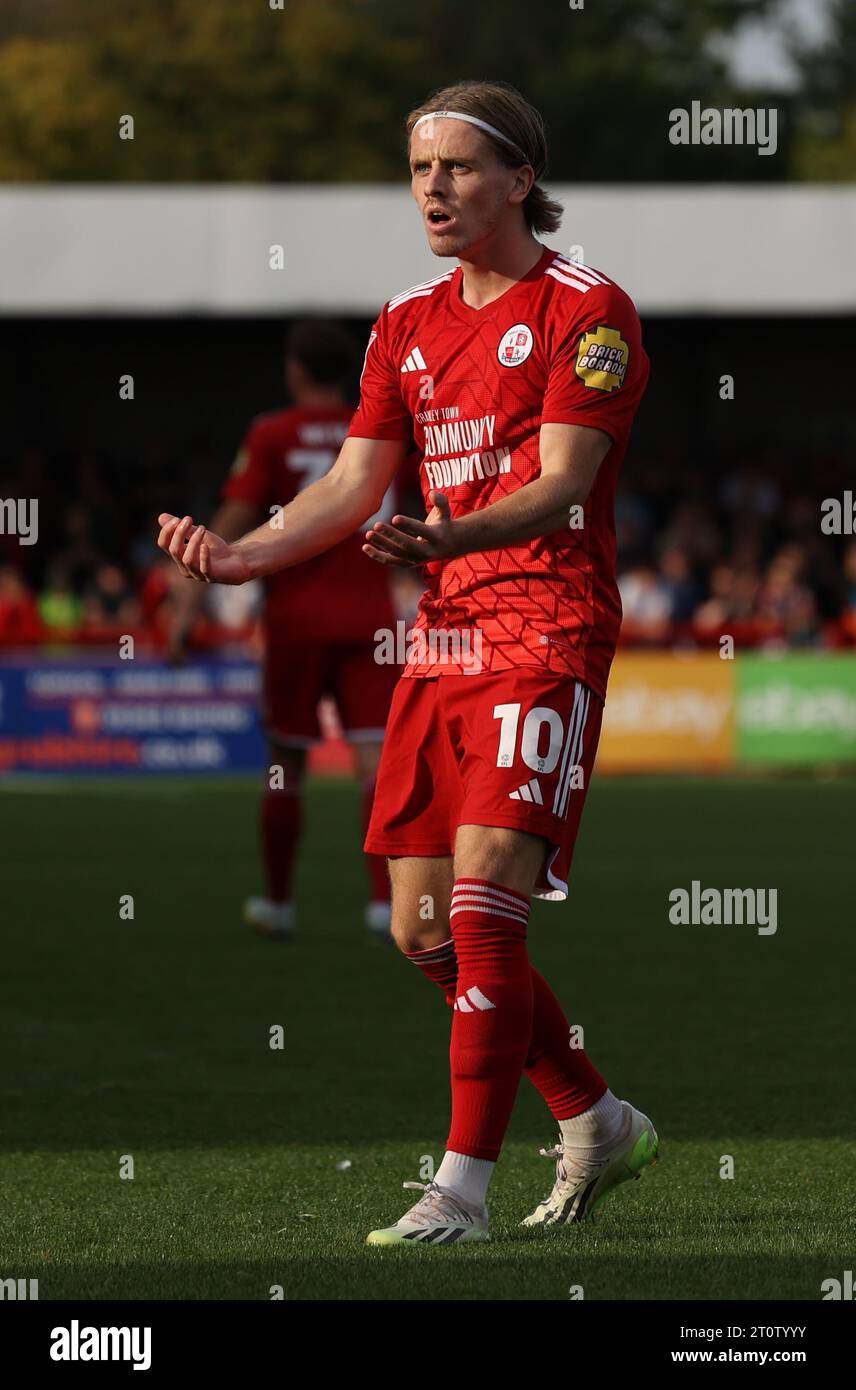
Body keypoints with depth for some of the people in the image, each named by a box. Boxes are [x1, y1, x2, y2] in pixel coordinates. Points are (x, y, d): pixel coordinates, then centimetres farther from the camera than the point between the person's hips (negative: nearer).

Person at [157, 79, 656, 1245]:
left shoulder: (586, 309, -6)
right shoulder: (408, 322, 15)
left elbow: (561, 482, -17)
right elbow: (354, 484, 14)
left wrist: (451, 538, -35)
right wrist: (242, 556, -2)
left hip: (547, 635, -8)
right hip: (444, 637, 8)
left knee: (482, 905, -17)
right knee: (423, 929, 6)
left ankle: (463, 1190, -16)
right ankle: (597, 1122, 23)